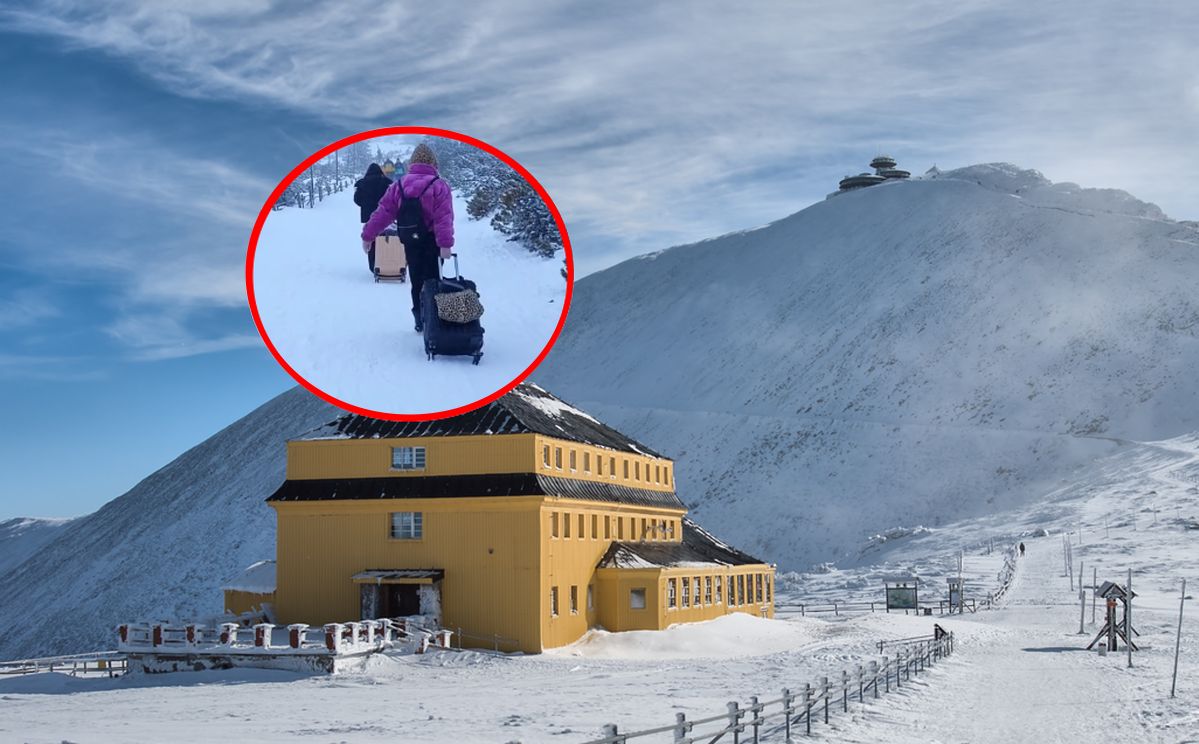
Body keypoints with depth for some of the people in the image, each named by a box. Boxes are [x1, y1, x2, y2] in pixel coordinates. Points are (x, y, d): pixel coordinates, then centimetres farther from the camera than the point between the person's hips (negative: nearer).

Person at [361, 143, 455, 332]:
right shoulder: (439, 186, -10)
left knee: (416, 281, 15)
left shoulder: (400, 185, 1)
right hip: (432, 242, -3)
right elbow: (444, 217, -20)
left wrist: (368, 235, 5)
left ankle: (420, 320, 17)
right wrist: (446, 243, -25)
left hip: (410, 242, 3)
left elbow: (384, 212, 0)